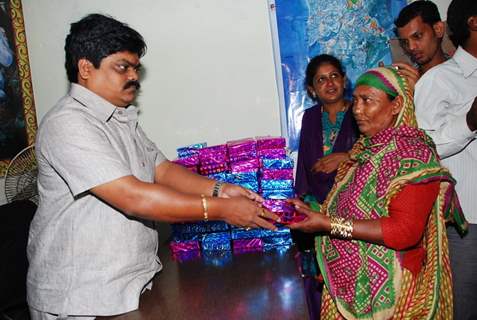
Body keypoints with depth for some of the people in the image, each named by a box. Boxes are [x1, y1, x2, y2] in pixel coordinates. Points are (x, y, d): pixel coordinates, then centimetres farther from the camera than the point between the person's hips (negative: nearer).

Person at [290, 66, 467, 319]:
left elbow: (404, 231, -25)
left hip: (389, 289, -7)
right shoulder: (365, 149, 8)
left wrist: (329, 224, -25)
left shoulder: (414, 155, -16)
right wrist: (312, 210, -1)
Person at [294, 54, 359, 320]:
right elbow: (304, 164, 13)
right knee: (317, 278, 7)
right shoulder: (310, 117, 12)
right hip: (316, 208, 4)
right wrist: (303, 197, 8)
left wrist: (345, 158, -15)